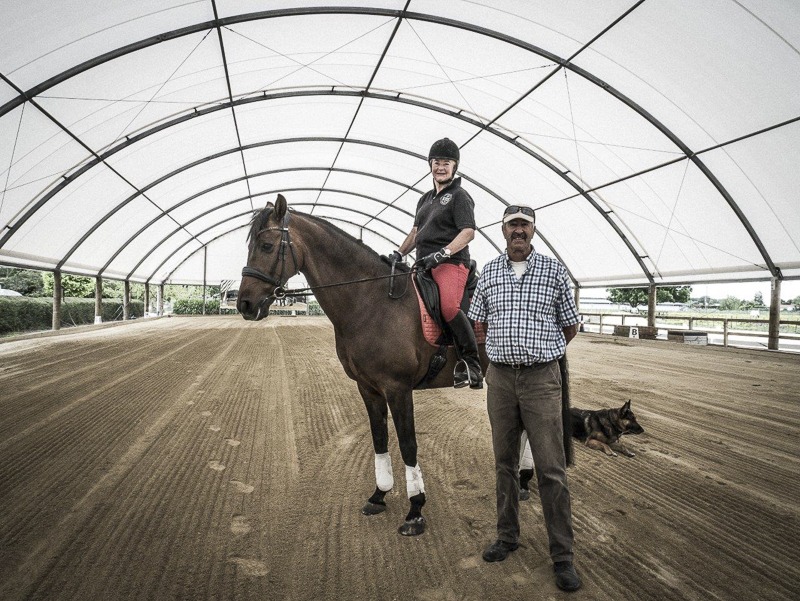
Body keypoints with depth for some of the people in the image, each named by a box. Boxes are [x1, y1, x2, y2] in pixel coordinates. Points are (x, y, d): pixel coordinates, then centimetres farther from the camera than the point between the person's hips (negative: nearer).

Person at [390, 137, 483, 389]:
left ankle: (472, 365, -21)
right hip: (424, 266, 9)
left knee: (449, 306, -31)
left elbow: (468, 232, -13)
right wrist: (399, 252, 15)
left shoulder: (459, 196, 0)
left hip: (451, 263, -9)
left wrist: (443, 253, -24)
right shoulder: (425, 199, 25)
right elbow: (416, 232, 29)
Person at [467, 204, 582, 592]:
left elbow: (570, 327, 6)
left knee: (550, 469, 0)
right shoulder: (488, 273, 6)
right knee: (505, 463, 14)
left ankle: (562, 556, 13)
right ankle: (507, 536, 30)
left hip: (542, 378, -2)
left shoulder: (554, 271, -1)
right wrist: (507, 350, 12)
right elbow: (478, 324, 15)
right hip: (500, 378, 3)